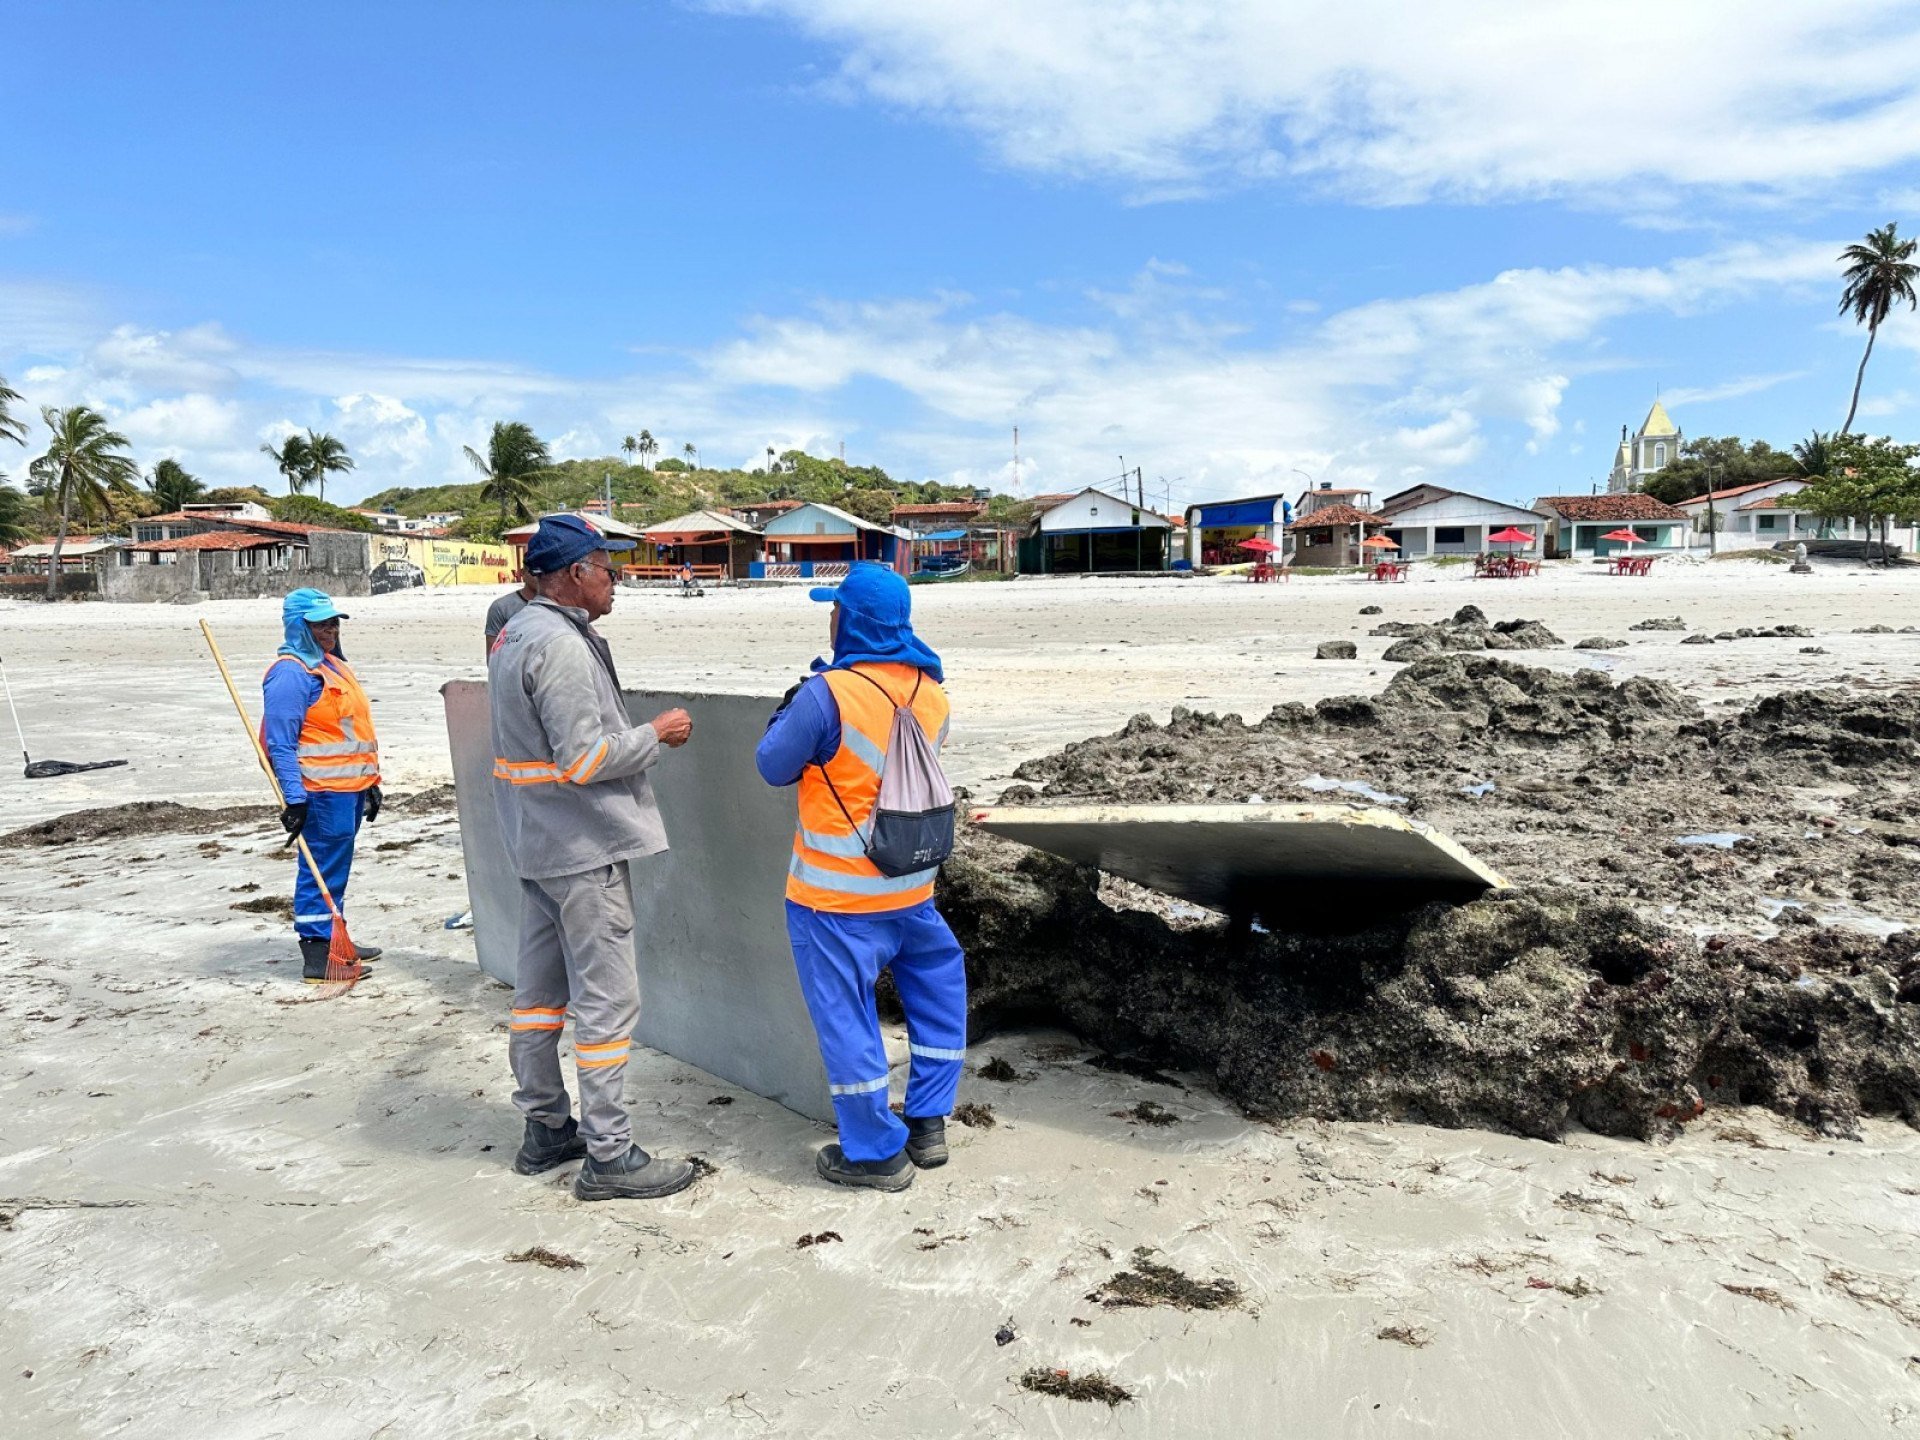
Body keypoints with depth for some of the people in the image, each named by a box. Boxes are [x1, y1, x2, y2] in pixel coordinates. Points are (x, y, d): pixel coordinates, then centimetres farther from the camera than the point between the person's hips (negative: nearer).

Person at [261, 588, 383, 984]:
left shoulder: (331, 665, 18)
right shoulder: (290, 673, -12)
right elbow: (280, 745, -17)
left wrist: (370, 783, 21)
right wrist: (294, 799, -22)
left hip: (349, 788, 10)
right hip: (321, 792, -10)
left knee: (336, 868, 17)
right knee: (320, 870, -5)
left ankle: (332, 942, 27)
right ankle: (316, 958, 1)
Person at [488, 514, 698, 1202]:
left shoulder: (515, 634, 12)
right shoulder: (561, 644, -20)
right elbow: (584, 758, -23)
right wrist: (657, 733, -12)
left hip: (537, 842, 11)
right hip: (584, 847, -11)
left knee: (540, 987, 17)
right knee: (607, 997, -3)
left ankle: (545, 1130, 30)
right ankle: (608, 1157, 4)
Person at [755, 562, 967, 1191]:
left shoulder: (826, 694, -20)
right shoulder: (931, 693, 0)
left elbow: (774, 765, -9)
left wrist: (792, 705, 9)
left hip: (835, 893, -6)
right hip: (910, 887, 6)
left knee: (845, 1014, 7)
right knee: (939, 983, 25)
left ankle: (875, 1151, 17)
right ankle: (928, 1125, 29)